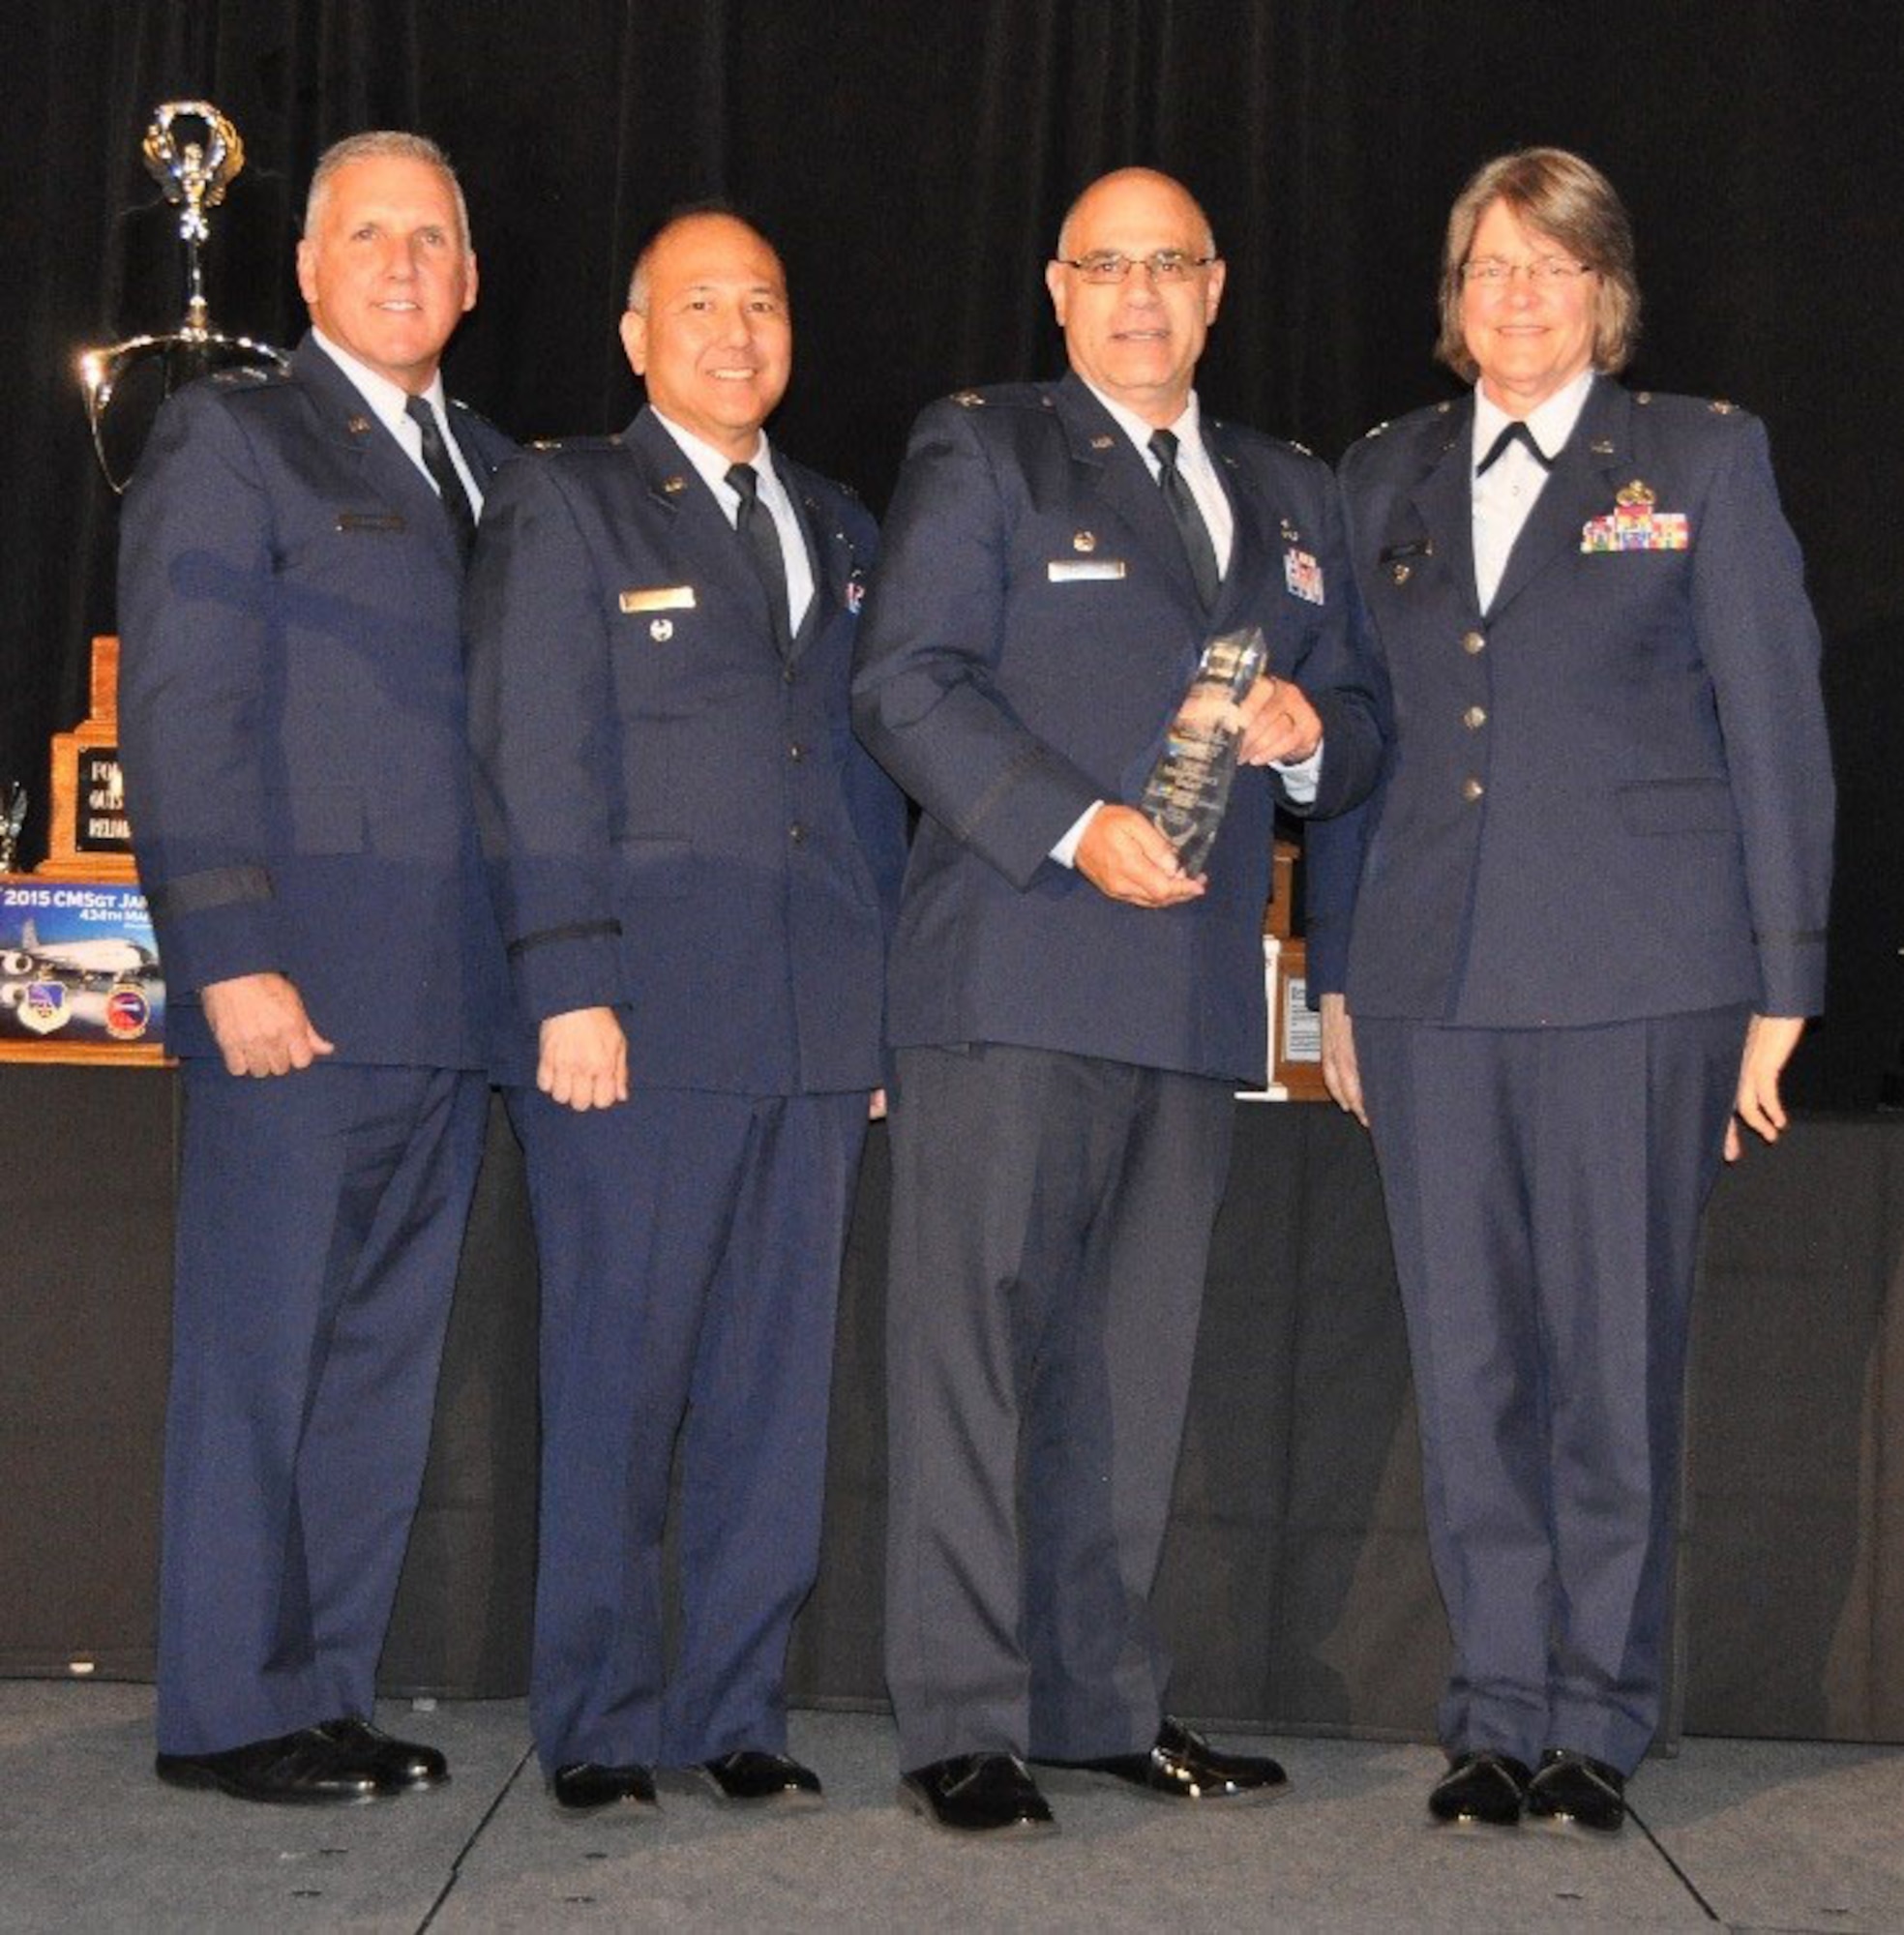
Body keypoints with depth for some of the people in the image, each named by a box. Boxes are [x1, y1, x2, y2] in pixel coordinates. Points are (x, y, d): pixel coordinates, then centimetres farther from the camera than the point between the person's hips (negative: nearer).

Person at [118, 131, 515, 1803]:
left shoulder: (494, 468, 20)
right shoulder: (230, 439, 1)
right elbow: (180, 715, -7)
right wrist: (230, 956, -16)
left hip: (452, 997, 6)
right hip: (302, 981, -6)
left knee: (385, 1358, 9)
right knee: (261, 1348, -1)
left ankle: (329, 1687, 18)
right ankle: (231, 1710, 9)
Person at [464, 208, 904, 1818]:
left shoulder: (840, 532, 20)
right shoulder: (563, 508, 3)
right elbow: (534, 766, -5)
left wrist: (888, 994, 11)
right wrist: (569, 988, -13)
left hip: (819, 1024, 5)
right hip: (642, 1018, -5)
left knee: (778, 1382, 7)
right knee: (617, 1380, 0)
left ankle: (737, 1710, 17)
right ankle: (600, 1725, 11)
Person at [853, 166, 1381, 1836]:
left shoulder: (1291, 496, 22)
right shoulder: (982, 452, 6)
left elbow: (1353, 729, 22)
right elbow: (908, 683, -6)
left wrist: (1310, 735, -3)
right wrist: (1075, 828, -18)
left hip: (1195, 994, 5)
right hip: (1013, 975, -5)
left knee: (1135, 1363, 10)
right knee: (979, 1341, -6)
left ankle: (1104, 1699, 19)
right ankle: (963, 1724, 0)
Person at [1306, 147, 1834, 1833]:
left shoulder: (1703, 459, 5)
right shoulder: (1386, 477, 15)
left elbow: (1775, 726, 2)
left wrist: (1782, 984, -3)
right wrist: (1336, 974, 12)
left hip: (1635, 977, -3)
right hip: (1431, 979, 3)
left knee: (1615, 1359, 1)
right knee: (1468, 1362, 5)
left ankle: (1598, 1719, 14)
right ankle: (1496, 1710, 16)